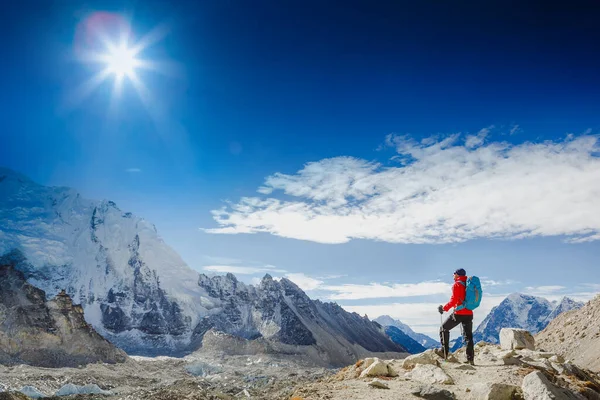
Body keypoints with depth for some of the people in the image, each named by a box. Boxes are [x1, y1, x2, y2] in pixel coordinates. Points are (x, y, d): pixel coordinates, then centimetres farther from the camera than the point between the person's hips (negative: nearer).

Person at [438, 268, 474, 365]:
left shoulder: (457, 285, -7)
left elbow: (453, 300, -15)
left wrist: (444, 308, -7)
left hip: (458, 313, -6)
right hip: (469, 313, 6)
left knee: (444, 329, 9)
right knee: (468, 335, 10)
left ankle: (445, 352, 2)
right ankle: (470, 359, 4)